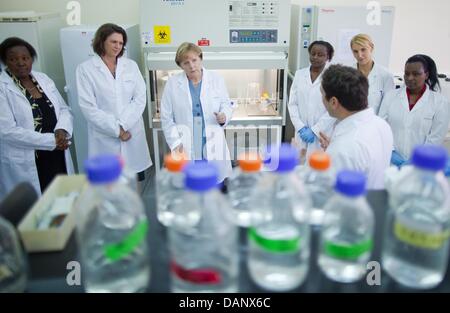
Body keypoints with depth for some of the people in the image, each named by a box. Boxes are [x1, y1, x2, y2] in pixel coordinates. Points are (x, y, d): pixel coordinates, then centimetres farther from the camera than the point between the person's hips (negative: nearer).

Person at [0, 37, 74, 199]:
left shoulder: (44, 79, 8)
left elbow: (64, 109, 11)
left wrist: (62, 130, -12)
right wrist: (51, 140, -18)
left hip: (57, 158, 5)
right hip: (24, 165, -5)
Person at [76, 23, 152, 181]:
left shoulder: (131, 65, 7)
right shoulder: (85, 69, -2)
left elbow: (140, 99, 1)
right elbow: (88, 107, -7)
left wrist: (123, 125, -11)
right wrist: (116, 130, -12)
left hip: (132, 134, 3)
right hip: (105, 138, -2)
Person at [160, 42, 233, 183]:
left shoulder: (216, 79, 1)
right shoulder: (172, 83, -1)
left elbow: (226, 105, 9)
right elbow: (166, 118, 1)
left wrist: (224, 116, -15)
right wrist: (175, 143, -9)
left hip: (212, 146, 1)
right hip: (185, 147, -1)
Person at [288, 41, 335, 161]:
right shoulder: (299, 74, 8)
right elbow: (292, 104, 6)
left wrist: (314, 130, -12)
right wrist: (301, 127, -6)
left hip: (323, 136, -3)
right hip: (302, 134, 3)